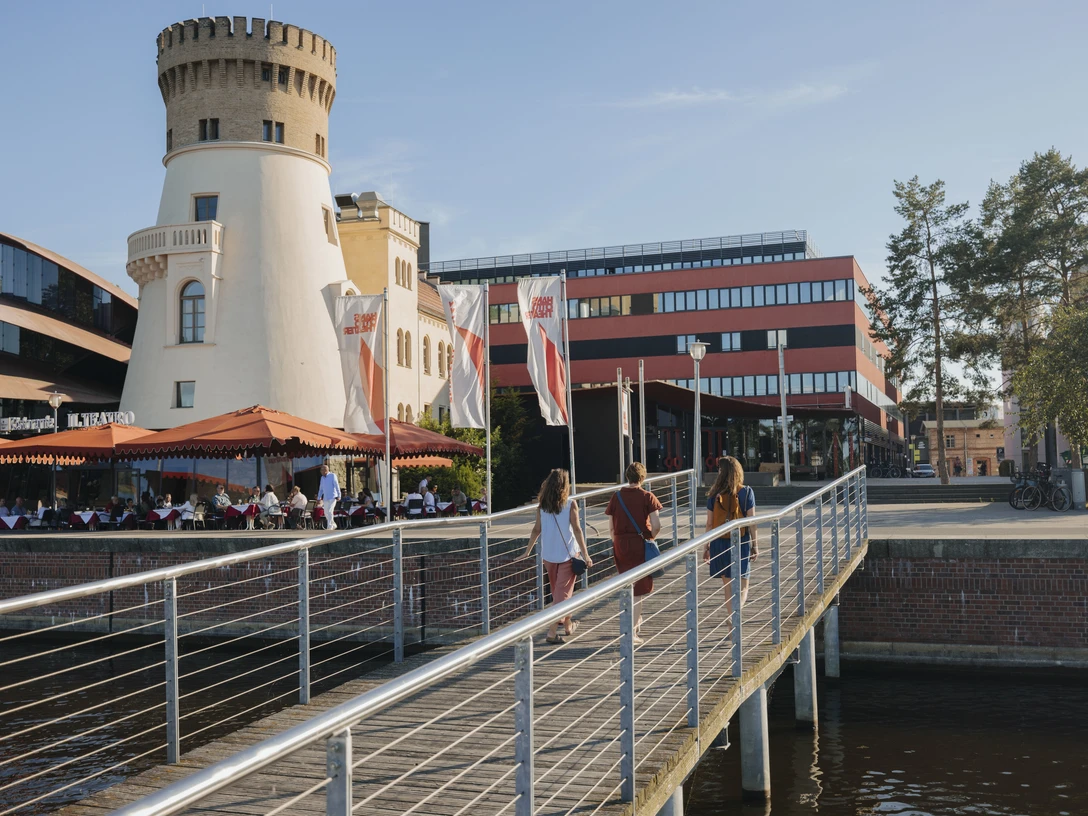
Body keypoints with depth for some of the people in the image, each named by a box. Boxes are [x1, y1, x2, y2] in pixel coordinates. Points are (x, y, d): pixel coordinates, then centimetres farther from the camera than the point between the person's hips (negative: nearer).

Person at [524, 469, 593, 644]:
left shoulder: (542, 505, 0)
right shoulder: (571, 504, -10)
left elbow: (536, 529, 4)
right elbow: (576, 530, -11)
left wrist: (528, 550, 16)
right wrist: (585, 554, -8)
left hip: (548, 555, 4)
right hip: (567, 553, -4)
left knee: (557, 590, 21)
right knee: (562, 593, 0)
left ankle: (568, 624, 39)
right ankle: (552, 631, -7)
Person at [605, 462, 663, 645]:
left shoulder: (616, 496, 2)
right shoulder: (647, 497, -7)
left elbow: (612, 527, 3)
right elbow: (656, 525, -13)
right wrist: (650, 537, 6)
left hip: (620, 545, 4)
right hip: (640, 544, -4)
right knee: (639, 589, 3)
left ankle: (637, 623, 34)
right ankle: (632, 632, 0)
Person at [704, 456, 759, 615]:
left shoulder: (714, 494, -3)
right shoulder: (746, 492, -7)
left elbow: (709, 523, -1)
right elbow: (751, 521, -6)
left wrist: (706, 546, 9)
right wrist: (755, 545, 3)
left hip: (719, 543, 2)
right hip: (741, 542, -2)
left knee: (728, 586, 16)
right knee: (742, 587, 7)